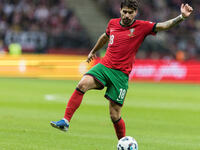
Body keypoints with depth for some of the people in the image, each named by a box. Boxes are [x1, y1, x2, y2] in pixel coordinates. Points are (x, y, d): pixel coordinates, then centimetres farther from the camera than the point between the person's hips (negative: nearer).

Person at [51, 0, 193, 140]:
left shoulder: (142, 27, -3)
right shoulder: (113, 23, 8)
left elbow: (163, 26, -14)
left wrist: (181, 17, -30)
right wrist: (93, 51, 44)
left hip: (121, 74, -3)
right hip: (104, 66, 3)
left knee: (115, 116, -3)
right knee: (83, 84, -26)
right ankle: (65, 121, -25)